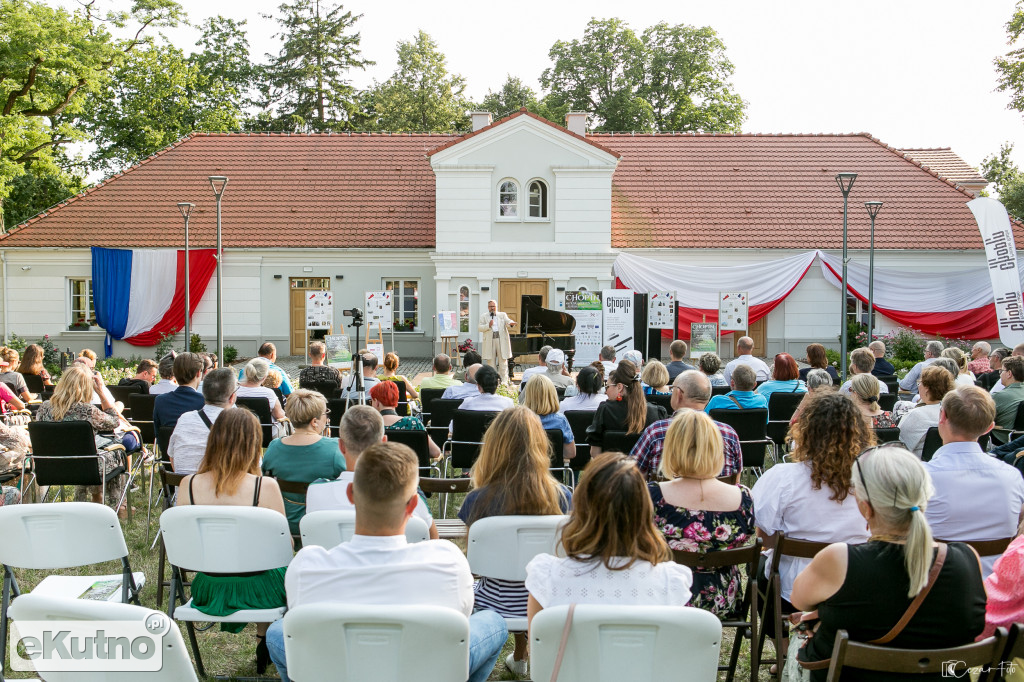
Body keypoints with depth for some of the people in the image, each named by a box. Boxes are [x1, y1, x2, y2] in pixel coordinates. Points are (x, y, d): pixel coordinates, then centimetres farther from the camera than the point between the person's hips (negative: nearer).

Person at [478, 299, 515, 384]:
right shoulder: (484, 316, 12)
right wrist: (488, 325, -14)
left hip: (502, 341, 0)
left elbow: (507, 321, -5)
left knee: (503, 361, -2)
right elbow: (479, 327, 3)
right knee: (491, 362, 4)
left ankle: (504, 381, 1)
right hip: (489, 341, 0)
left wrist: (511, 323, -28)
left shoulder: (502, 315, 13)